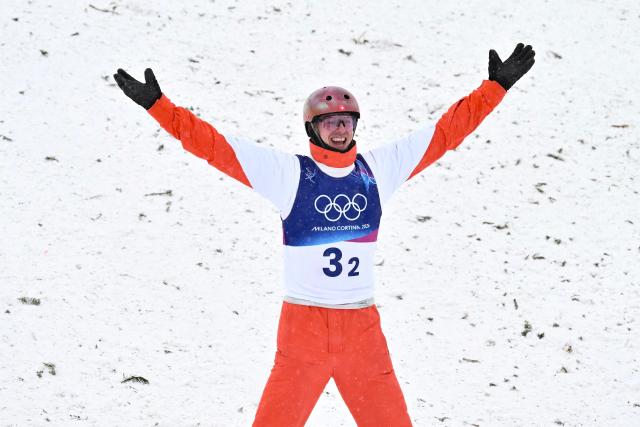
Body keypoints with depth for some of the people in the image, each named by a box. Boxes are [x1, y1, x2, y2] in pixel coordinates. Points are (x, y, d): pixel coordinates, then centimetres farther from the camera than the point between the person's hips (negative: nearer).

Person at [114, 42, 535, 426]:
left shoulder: (378, 169, 8)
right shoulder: (289, 172, 0)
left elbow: (446, 131, 13)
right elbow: (215, 145, -4)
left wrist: (497, 86, 13)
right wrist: (157, 105, -10)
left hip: (363, 330, 3)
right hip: (303, 326, -3)